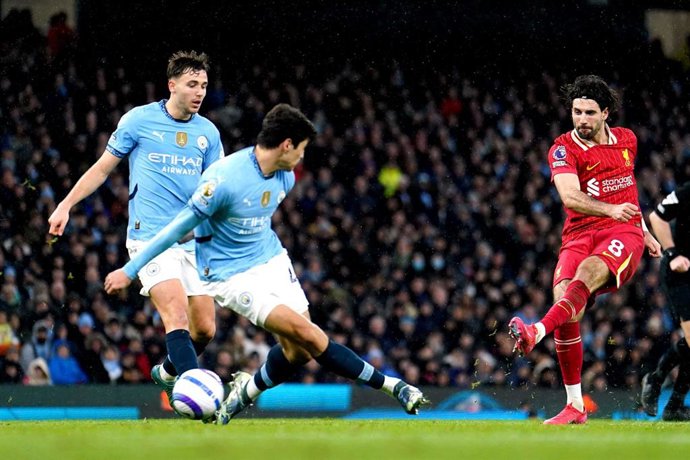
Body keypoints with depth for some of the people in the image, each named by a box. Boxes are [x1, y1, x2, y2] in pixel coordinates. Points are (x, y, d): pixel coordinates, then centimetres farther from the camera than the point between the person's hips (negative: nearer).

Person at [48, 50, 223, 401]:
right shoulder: (139, 120, 0)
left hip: (192, 241, 5)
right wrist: (65, 205, 5)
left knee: (205, 328, 3)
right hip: (149, 237, -5)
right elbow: (102, 168, 8)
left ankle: (168, 372, 31)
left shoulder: (208, 132, 10)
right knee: (177, 313, -22)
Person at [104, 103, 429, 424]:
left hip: (273, 262, 8)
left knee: (297, 350, -4)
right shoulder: (224, 179, -24)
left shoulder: (285, 177, 1)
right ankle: (389, 385, -14)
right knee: (308, 335, -20)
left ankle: (246, 391, 23)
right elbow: (181, 227, -17)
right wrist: (130, 270, -12)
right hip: (231, 275, -8)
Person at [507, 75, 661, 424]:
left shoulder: (626, 140, 14)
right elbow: (570, 197, -19)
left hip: (624, 233, 1)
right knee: (563, 295, -23)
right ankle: (575, 406, -14)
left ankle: (537, 331, -58)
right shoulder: (564, 149, -1)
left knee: (588, 271, -33)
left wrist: (644, 232, 35)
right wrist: (610, 210, -34)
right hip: (580, 234, -1)